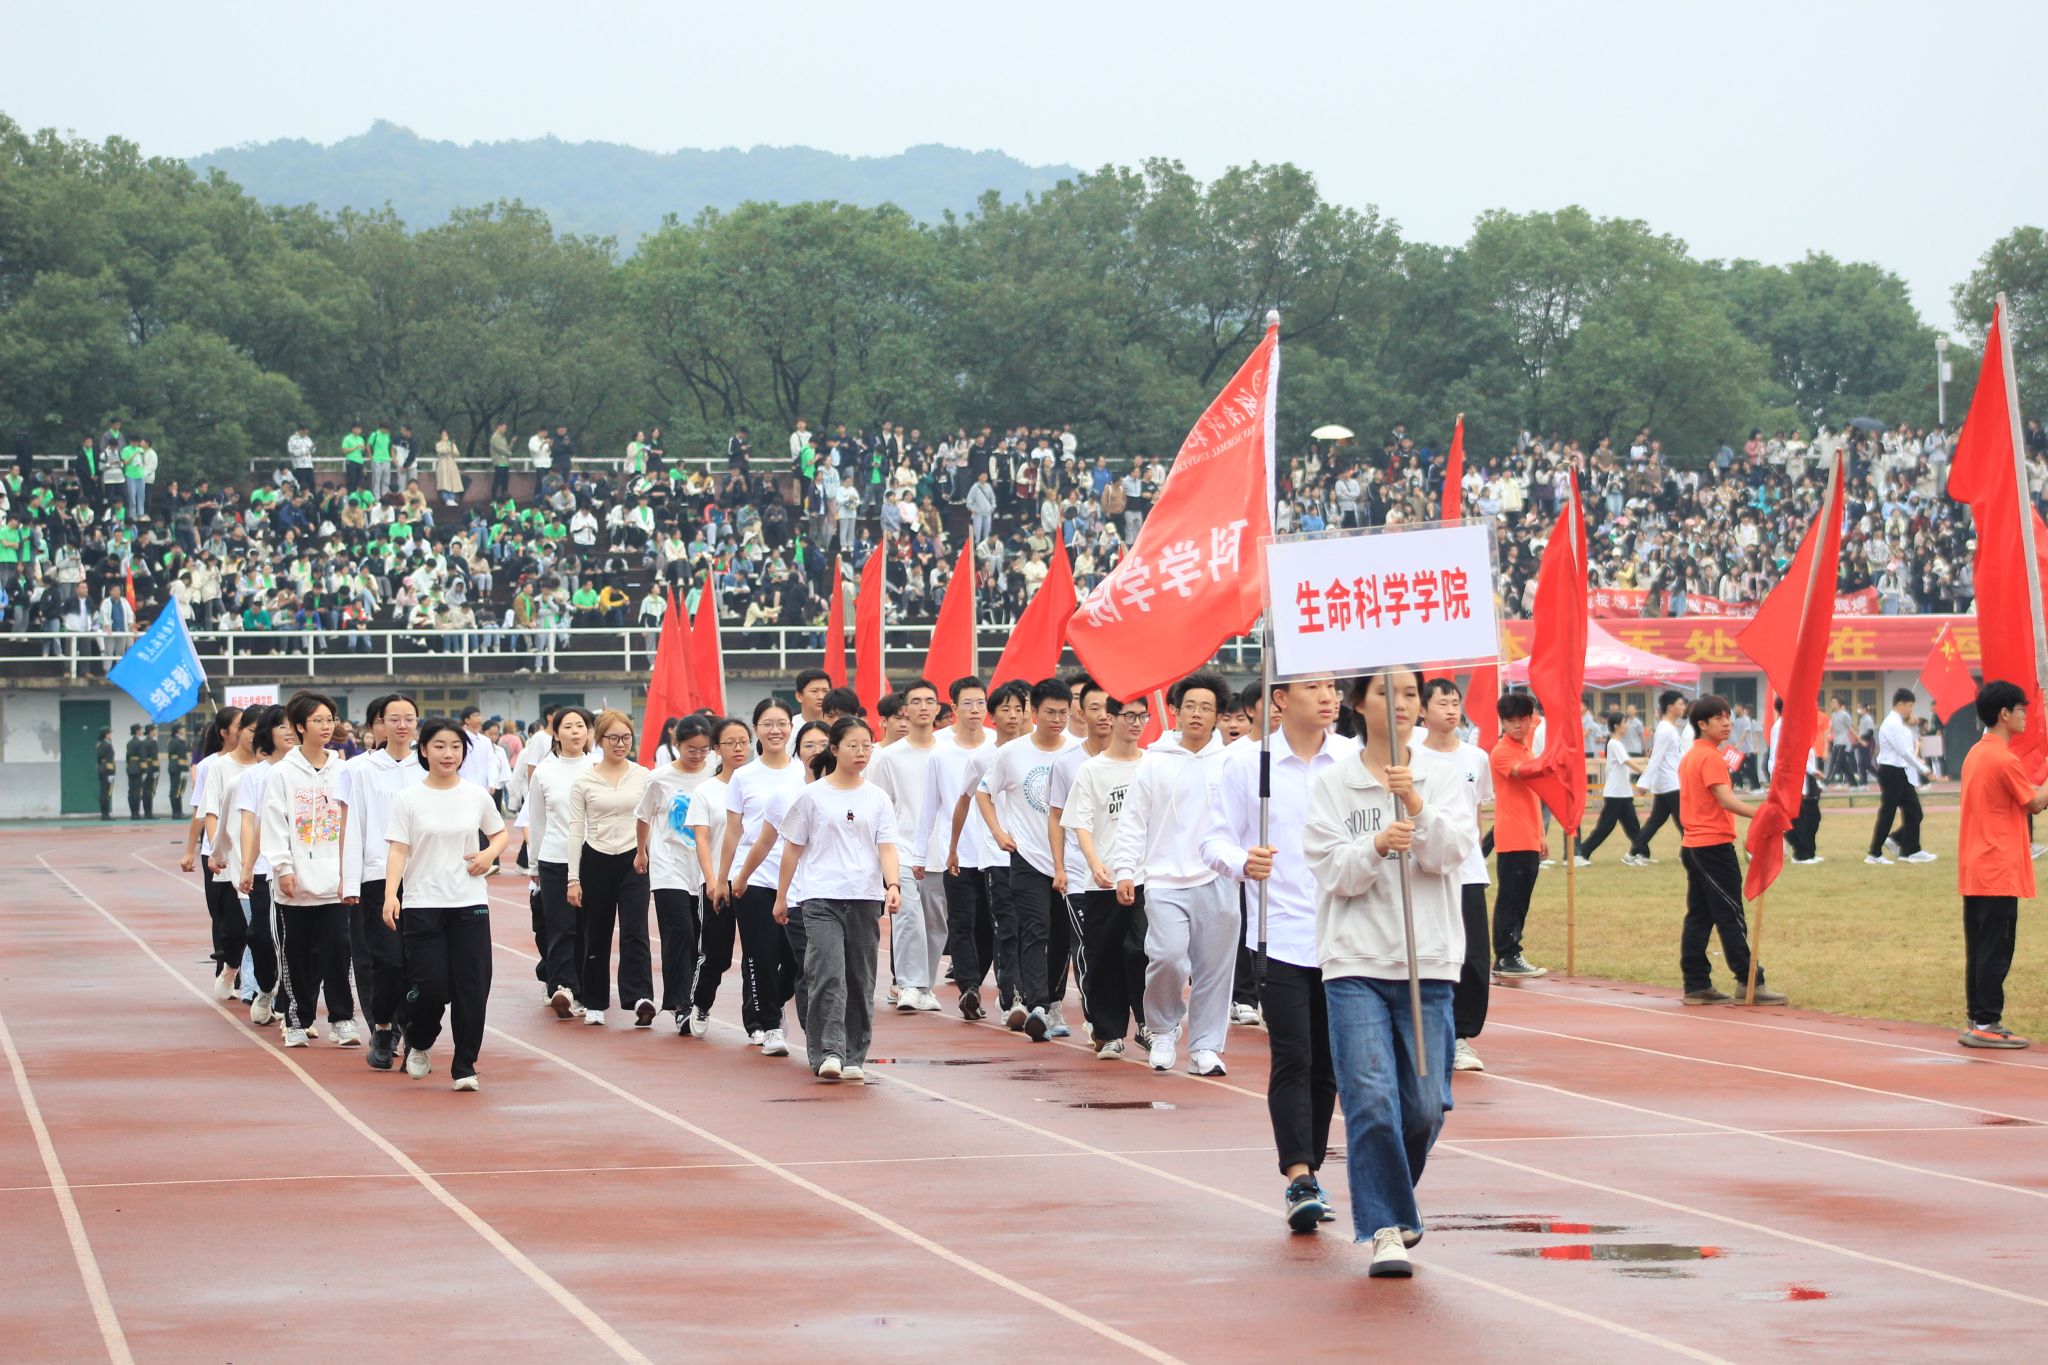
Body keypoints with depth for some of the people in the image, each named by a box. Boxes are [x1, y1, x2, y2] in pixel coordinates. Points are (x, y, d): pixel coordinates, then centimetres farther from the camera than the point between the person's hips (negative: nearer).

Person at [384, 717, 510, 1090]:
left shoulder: (477, 796, 6)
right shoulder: (408, 799, -2)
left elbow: (500, 833, 20)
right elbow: (397, 850, -6)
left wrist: (490, 854, -2)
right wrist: (390, 895, -19)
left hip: (470, 904, 2)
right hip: (423, 904, -2)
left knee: (471, 987, -2)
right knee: (428, 984, -7)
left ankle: (464, 1067, 7)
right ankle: (418, 1044, 22)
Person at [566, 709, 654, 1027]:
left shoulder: (642, 776, 3)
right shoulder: (584, 780, 0)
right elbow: (576, 830, 0)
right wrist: (573, 878, -4)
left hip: (633, 860, 0)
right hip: (596, 860, 0)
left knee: (635, 931, -15)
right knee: (596, 936, 8)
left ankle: (641, 998, -25)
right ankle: (595, 1004, 20)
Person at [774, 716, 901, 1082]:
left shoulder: (877, 798, 8)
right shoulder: (813, 795, 2)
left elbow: (886, 847, 1)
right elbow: (793, 849, 8)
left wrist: (892, 884, -17)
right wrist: (781, 897, 10)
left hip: (865, 898, 3)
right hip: (820, 897, -3)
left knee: (860, 980, 7)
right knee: (828, 975, -16)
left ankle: (853, 1057, 14)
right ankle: (827, 1053, -19)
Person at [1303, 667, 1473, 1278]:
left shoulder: (1441, 777, 8)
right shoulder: (1332, 783, 4)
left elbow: (1453, 853, -5)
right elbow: (1331, 870, -3)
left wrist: (1419, 809, -22)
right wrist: (1376, 847, -22)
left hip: (1429, 963, 2)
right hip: (1355, 962, -2)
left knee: (1426, 1103, 2)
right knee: (1371, 1100, -11)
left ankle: (1392, 1194, 29)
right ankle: (1385, 1228, -5)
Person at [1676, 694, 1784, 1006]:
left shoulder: (1689, 757, 16)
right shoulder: (1711, 757, -13)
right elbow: (1726, 799, -24)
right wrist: (1763, 816, -34)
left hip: (1692, 844, 9)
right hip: (1715, 845, -9)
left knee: (1699, 918, 8)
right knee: (1731, 916, -7)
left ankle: (1696, 986, 8)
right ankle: (1748, 983, -7)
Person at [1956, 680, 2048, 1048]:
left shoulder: (1975, 754, 13)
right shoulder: (2004, 759, -16)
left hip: (1973, 872, 9)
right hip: (1999, 872, -9)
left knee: (1979, 949, 12)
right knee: (1996, 949, -5)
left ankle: (1976, 1020, 15)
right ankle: (1986, 1024, -5)